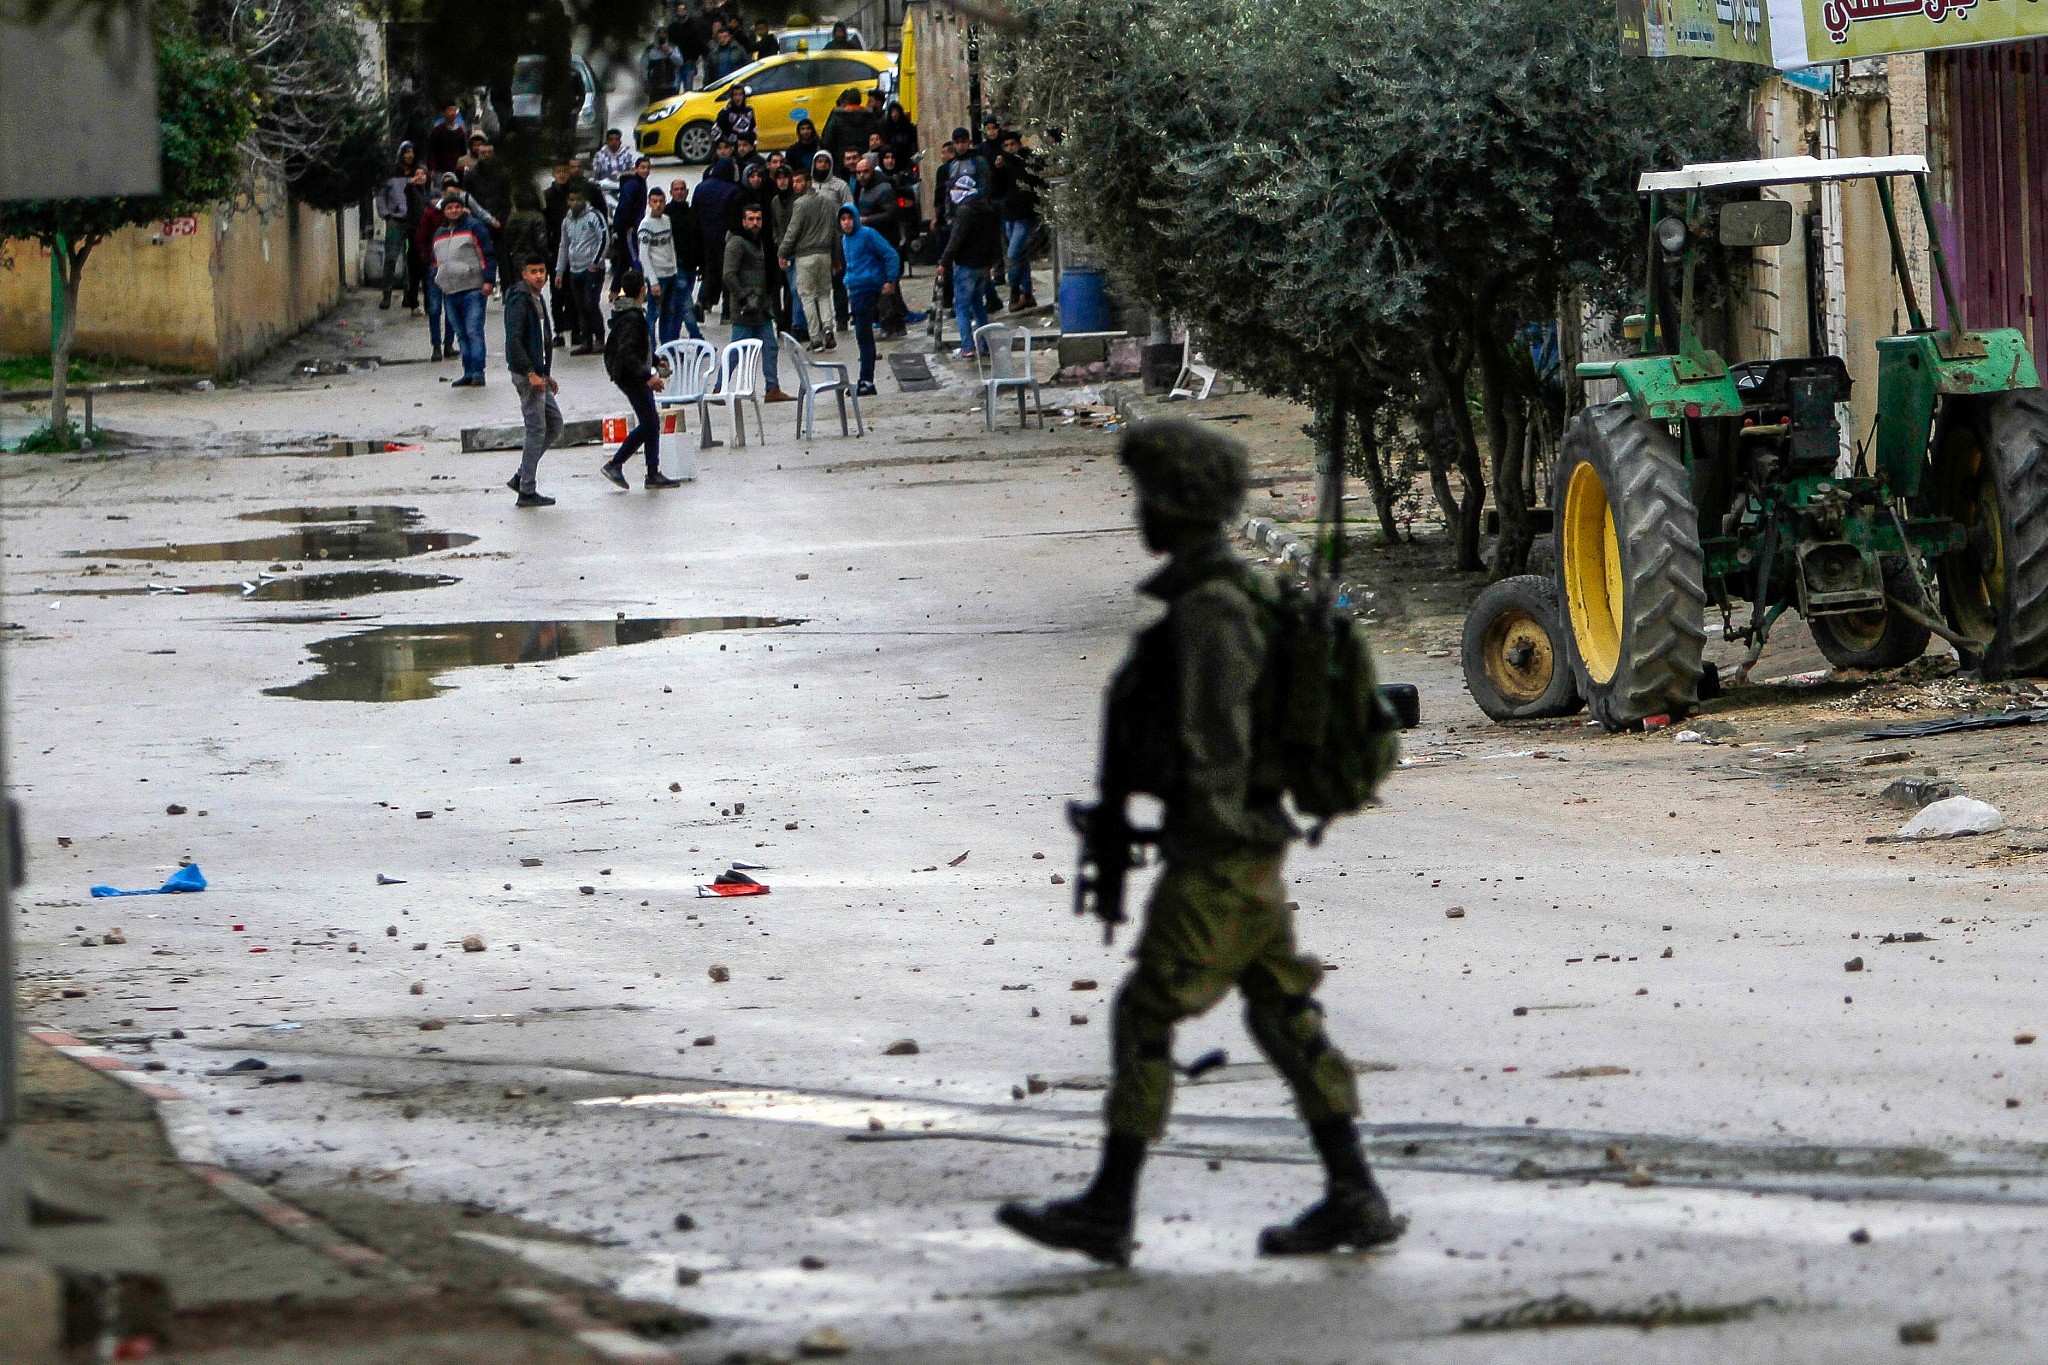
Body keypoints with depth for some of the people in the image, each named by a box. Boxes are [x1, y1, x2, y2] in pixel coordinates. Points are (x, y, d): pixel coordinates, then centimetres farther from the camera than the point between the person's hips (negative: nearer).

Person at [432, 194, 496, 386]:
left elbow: (487, 254, -4)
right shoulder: (439, 233, 19)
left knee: (474, 332, -12)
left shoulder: (474, 227, -1)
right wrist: (434, 278, 11)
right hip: (449, 292, 7)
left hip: (473, 289, -7)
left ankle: (477, 373, -13)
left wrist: (488, 281, -11)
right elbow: (436, 260, 28)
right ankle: (468, 373, 11)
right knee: (461, 334, 8)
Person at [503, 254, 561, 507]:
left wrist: (546, 374, 21)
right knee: (536, 430, -7)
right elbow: (514, 341, -22)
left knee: (554, 424, 13)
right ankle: (526, 491, -2)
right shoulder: (519, 301, -15)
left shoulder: (536, 300, 16)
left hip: (538, 375, 10)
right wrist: (531, 373, -23)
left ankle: (521, 478, 17)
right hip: (526, 374, -10)